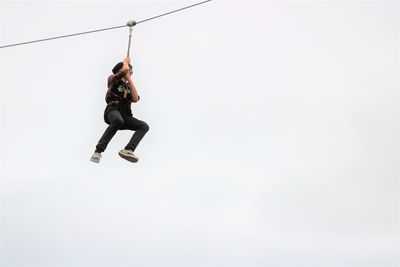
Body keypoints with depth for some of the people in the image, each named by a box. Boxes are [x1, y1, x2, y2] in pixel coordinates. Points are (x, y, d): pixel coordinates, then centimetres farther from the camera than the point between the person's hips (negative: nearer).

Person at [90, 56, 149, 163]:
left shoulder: (129, 86, 27)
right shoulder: (113, 79, 11)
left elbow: (135, 99, 5)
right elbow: (125, 69, -10)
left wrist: (129, 79, 8)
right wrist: (126, 61, 13)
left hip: (125, 115, 6)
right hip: (112, 111, -6)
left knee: (144, 126, -17)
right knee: (118, 120, -41)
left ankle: (128, 150, -34)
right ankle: (98, 151, -39)